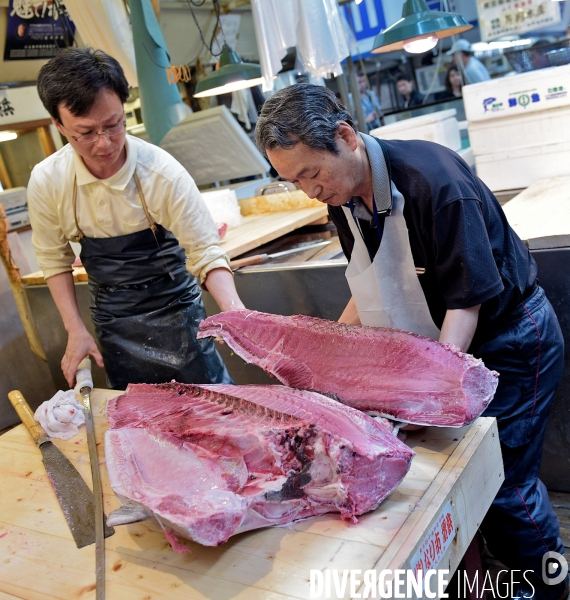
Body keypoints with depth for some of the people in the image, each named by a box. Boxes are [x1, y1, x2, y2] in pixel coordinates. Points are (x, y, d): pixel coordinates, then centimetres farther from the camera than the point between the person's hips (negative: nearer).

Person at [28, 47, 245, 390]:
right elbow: (55, 259, 1)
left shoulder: (164, 174, -24)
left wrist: (236, 311, -36)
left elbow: (207, 253, -19)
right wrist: (76, 330, -2)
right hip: (114, 327, 3)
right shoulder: (46, 182, -14)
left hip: (175, 313, -2)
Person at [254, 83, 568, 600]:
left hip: (509, 341, -7)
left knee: (501, 485, -1)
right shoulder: (345, 199, -5)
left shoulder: (432, 180, -29)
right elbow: (375, 293, 6)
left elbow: (467, 300, -27)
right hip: (435, 346, 7)